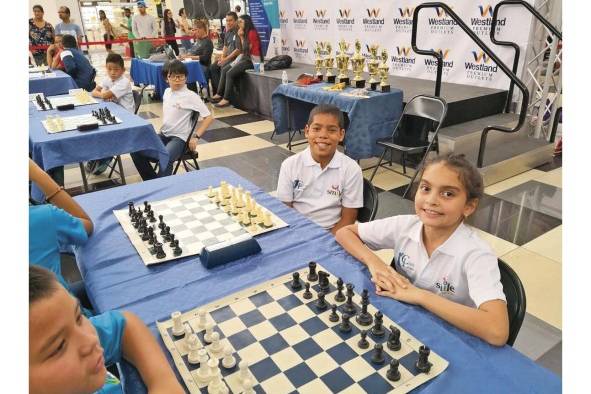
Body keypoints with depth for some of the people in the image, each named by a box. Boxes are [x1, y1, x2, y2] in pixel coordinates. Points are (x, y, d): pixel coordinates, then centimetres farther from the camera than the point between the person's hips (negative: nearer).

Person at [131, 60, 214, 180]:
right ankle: (152, 182, 5)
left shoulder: (191, 96, -12)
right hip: (163, 135, 7)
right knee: (136, 151, -9)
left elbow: (209, 117, -13)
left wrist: (196, 136, -16)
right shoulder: (167, 92, 9)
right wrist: (161, 129, 13)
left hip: (179, 138, -7)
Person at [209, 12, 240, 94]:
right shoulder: (228, 32, 11)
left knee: (223, 68, -27)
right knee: (212, 68, -3)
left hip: (236, 57, -9)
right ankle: (218, 91, 0)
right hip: (227, 57, 9)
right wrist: (222, 57, 2)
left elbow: (238, 50, -20)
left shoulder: (238, 32, -16)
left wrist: (226, 59, -17)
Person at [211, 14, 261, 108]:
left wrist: (242, 37, -6)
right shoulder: (245, 33, 16)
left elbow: (247, 49, -9)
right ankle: (219, 94, -4)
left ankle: (226, 99, -19)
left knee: (230, 73, -21)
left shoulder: (252, 33, -10)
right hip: (246, 57, 9)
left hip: (253, 59, -9)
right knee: (224, 69, -2)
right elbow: (244, 51, 11)